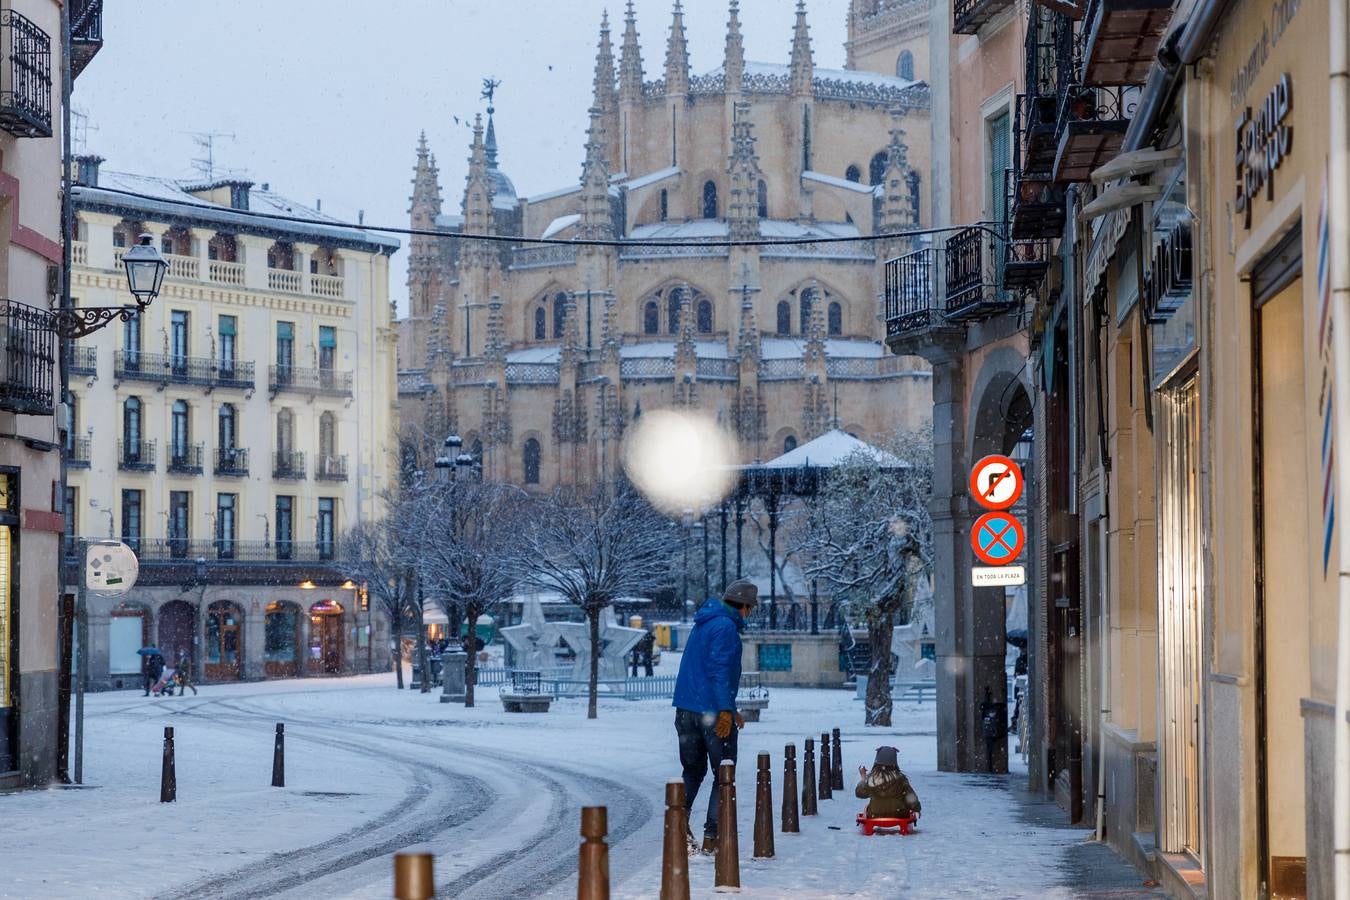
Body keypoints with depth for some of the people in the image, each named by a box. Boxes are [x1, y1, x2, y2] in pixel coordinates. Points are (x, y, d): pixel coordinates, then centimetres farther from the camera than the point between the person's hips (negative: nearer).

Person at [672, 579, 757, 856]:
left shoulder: (704, 624, 18)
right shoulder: (725, 626, -12)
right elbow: (719, 669, -21)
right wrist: (726, 710, -23)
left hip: (686, 709, 8)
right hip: (712, 710, -8)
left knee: (693, 771, 18)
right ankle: (712, 837, -3)